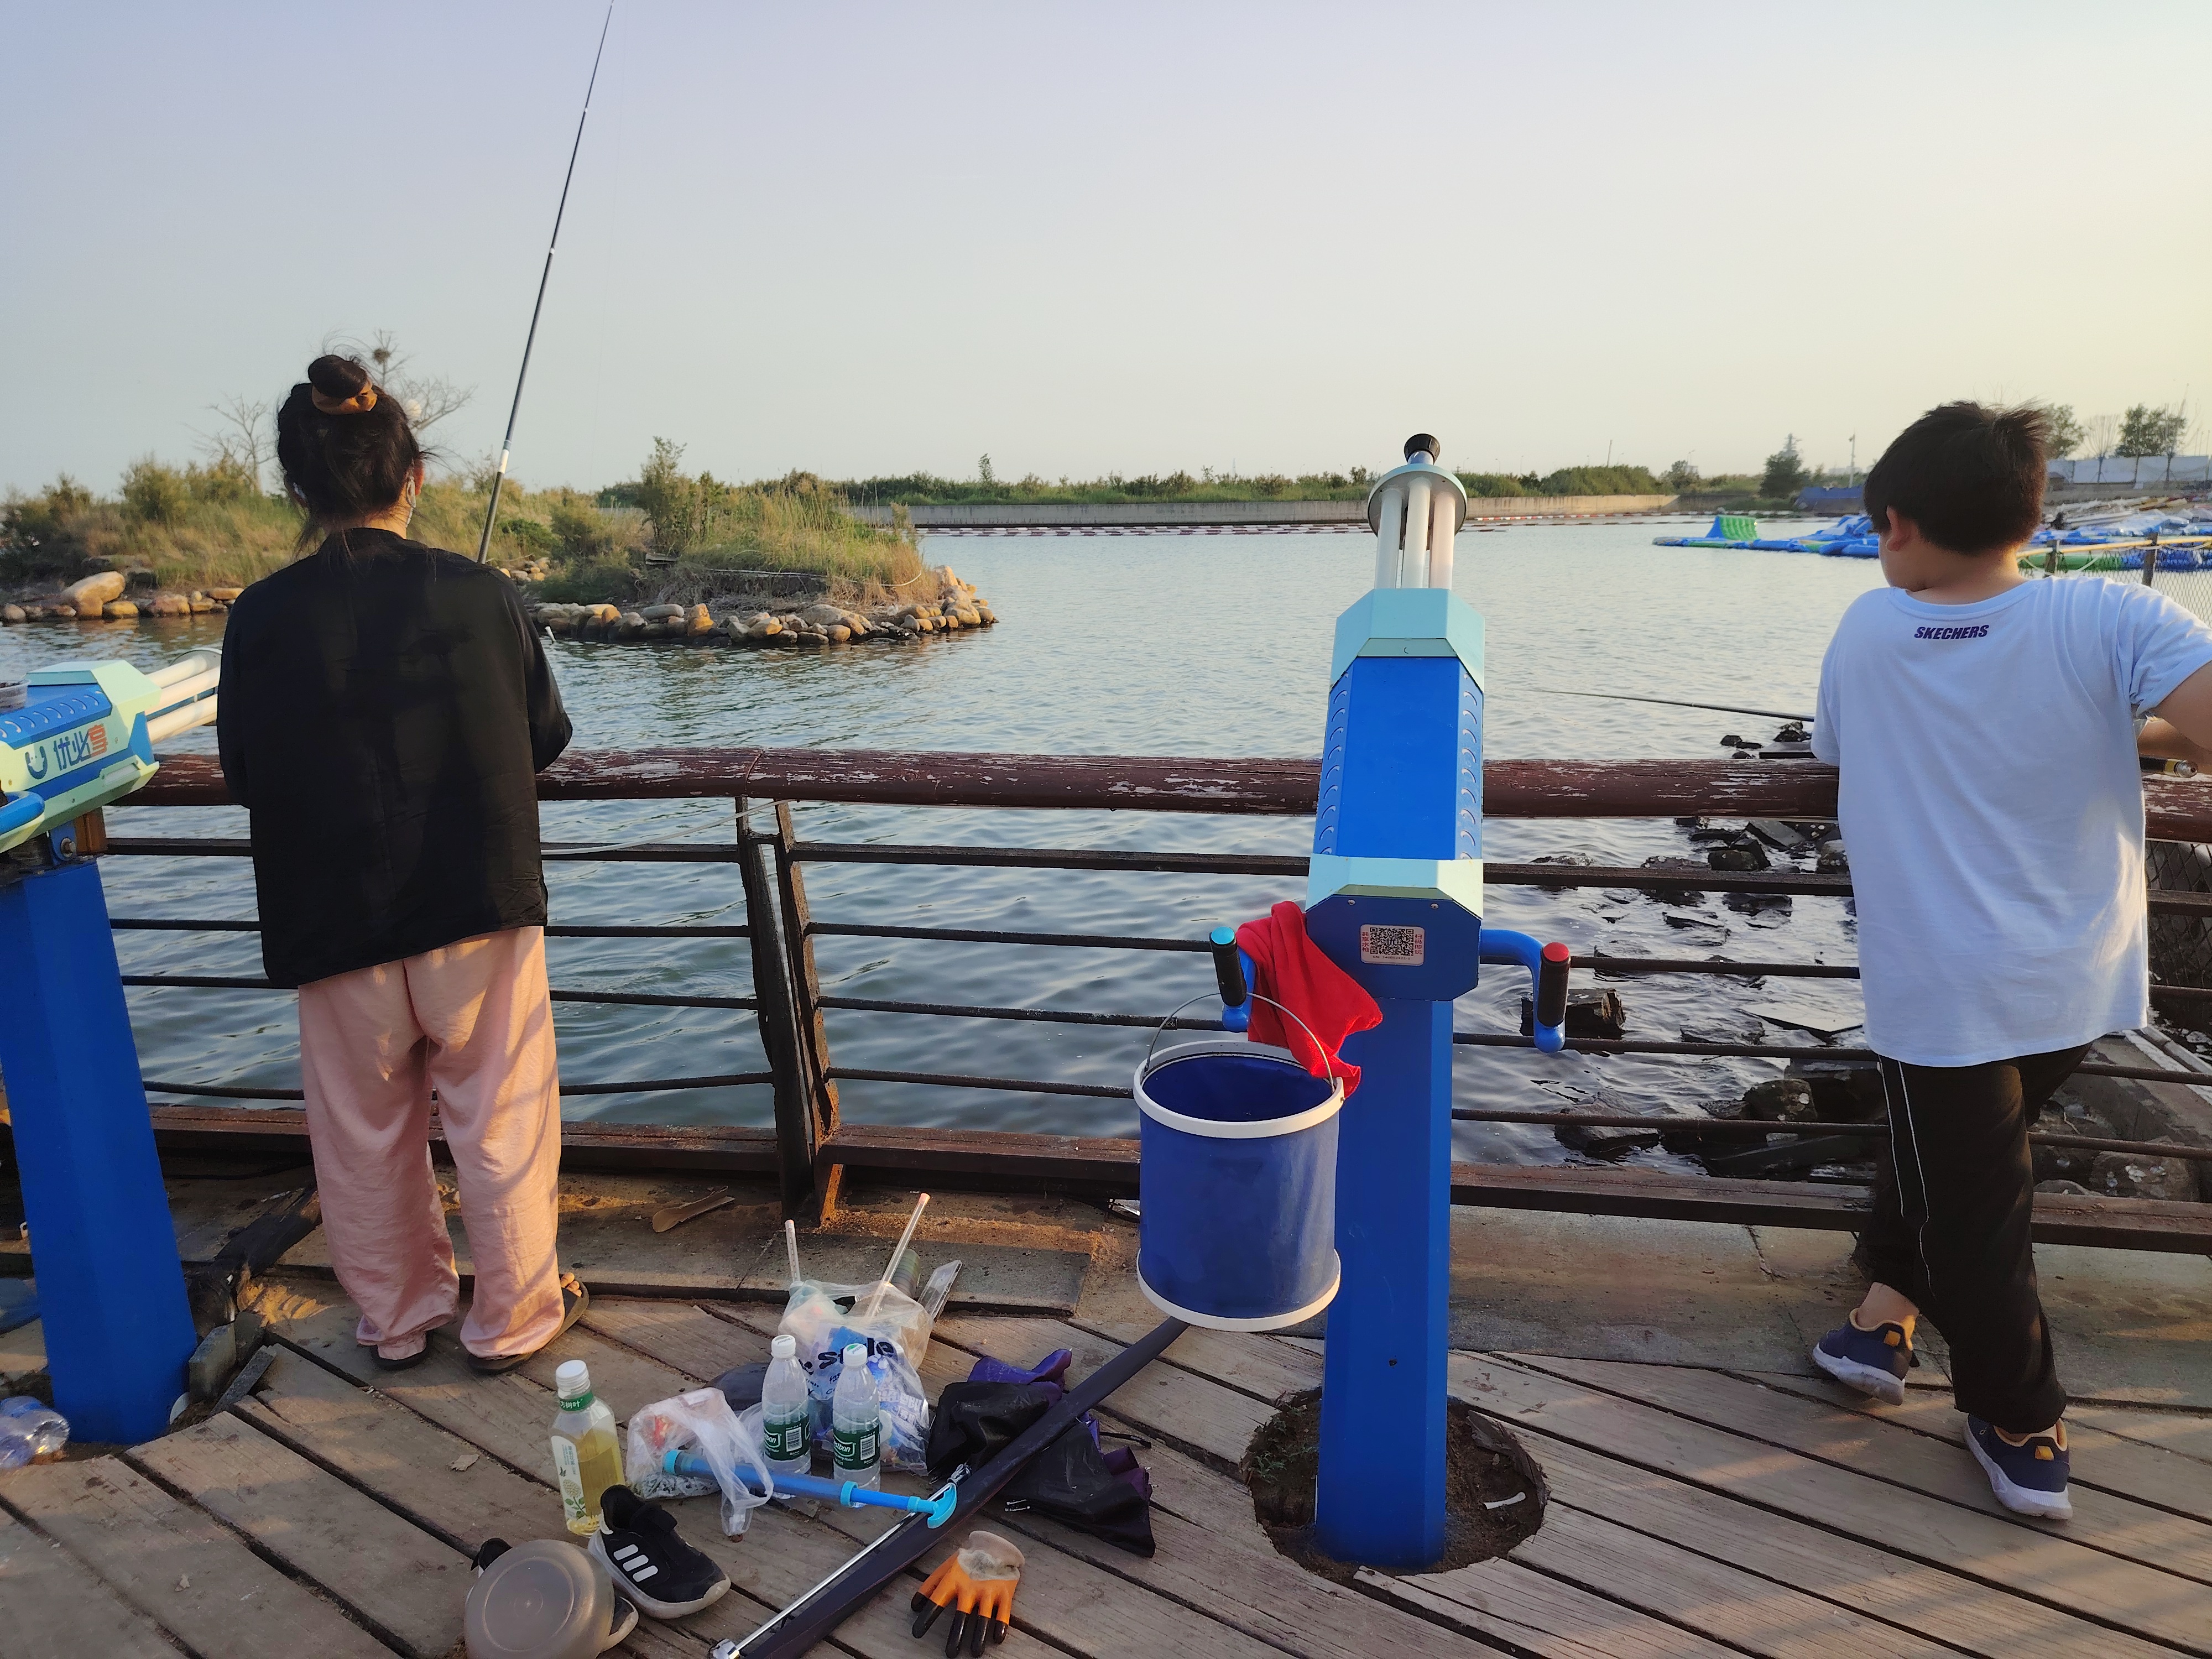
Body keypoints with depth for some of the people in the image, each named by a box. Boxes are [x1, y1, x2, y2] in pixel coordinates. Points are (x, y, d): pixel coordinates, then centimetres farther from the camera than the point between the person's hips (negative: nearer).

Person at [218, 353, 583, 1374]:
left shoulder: (264, 617, -9)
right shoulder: (480, 595, -9)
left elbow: (245, 775, 1)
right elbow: (544, 739, 2)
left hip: (339, 924, 1)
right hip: (481, 905, 0)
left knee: (366, 1135, 18)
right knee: (501, 1121, 12)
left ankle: (398, 1319, 33)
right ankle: (514, 1320, 25)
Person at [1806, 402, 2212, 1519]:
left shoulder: (1866, 632, -8)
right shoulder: (2108, 619, -13)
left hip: (1939, 991, -1)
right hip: (2078, 985, 2)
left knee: (1972, 1207, 14)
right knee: (1943, 1154, 26)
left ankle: (2023, 1434, 28)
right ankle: (1889, 1315, 36)